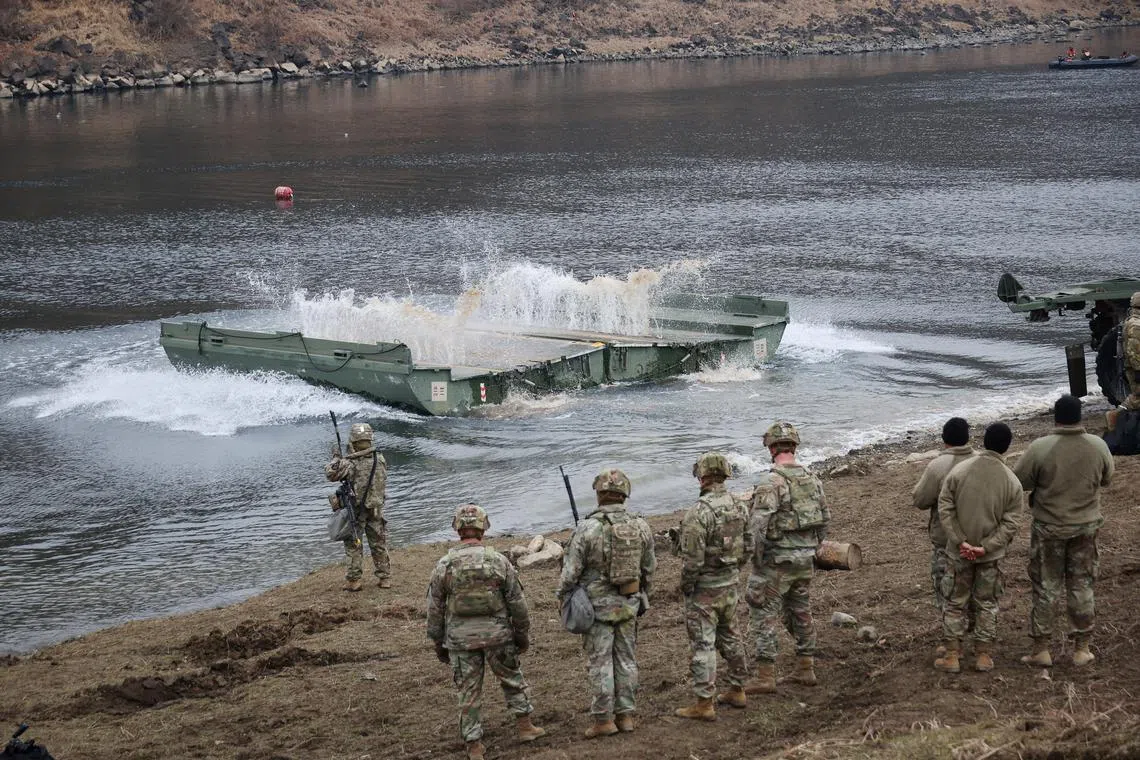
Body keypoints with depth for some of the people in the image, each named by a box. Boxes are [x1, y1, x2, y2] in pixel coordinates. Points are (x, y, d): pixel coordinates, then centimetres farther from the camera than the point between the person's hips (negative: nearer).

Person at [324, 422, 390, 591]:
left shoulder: (349, 463, -19)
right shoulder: (380, 459, -4)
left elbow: (330, 473, -13)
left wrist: (336, 459, 5)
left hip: (355, 510, -4)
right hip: (376, 509, 4)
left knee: (353, 546, 7)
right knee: (379, 544, 13)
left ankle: (354, 580, 7)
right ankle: (385, 578, 17)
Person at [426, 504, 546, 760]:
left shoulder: (444, 566, -6)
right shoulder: (499, 562, -7)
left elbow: (435, 610, 0)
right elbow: (517, 603, -2)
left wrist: (438, 643, 11)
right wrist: (522, 634, 11)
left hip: (461, 639, 0)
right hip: (497, 636, 0)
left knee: (469, 691, 8)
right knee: (512, 679, 21)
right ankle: (525, 726, 26)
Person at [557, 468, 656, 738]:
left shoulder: (588, 528, -17)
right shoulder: (640, 527, -2)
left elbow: (571, 570, -11)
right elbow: (649, 567, 9)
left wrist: (563, 596, 6)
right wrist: (641, 597, 24)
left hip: (598, 605, -4)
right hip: (629, 603, 4)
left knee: (600, 662, 2)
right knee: (626, 659, 12)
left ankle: (604, 719, 5)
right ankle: (625, 715, 16)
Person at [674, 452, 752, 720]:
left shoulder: (699, 513, -24)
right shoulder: (739, 506, 1)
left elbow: (692, 559, -22)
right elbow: (748, 547, 9)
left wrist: (686, 587, -7)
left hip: (704, 589, -8)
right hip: (731, 584, 8)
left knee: (703, 645, -1)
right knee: (730, 637, 20)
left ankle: (704, 704, 3)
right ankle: (737, 692, 30)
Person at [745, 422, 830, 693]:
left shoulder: (772, 482, -17)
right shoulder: (811, 478, 6)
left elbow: (760, 522, -25)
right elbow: (825, 518, 13)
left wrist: (758, 556, -14)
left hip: (778, 558, -7)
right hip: (805, 557, 7)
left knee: (765, 614, -1)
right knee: (800, 611, 19)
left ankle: (765, 677, -2)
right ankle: (805, 670, 25)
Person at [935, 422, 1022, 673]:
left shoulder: (958, 471, -11)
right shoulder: (1012, 482, -10)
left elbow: (945, 510, -12)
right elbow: (1010, 524, -11)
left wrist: (961, 542, -11)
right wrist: (985, 547, -12)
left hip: (959, 552, 0)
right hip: (991, 556, 0)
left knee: (956, 602, 12)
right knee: (986, 604, 15)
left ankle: (952, 655, 13)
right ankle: (984, 655, 19)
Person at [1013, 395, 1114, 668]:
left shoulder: (1040, 448, -20)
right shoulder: (1098, 446, -10)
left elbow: (1018, 482, -11)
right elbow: (1106, 479, 6)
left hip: (1049, 528, -2)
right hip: (1086, 527, 2)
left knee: (1045, 588, 10)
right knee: (1082, 586, 14)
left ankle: (1041, 650, 15)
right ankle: (1082, 649, 20)